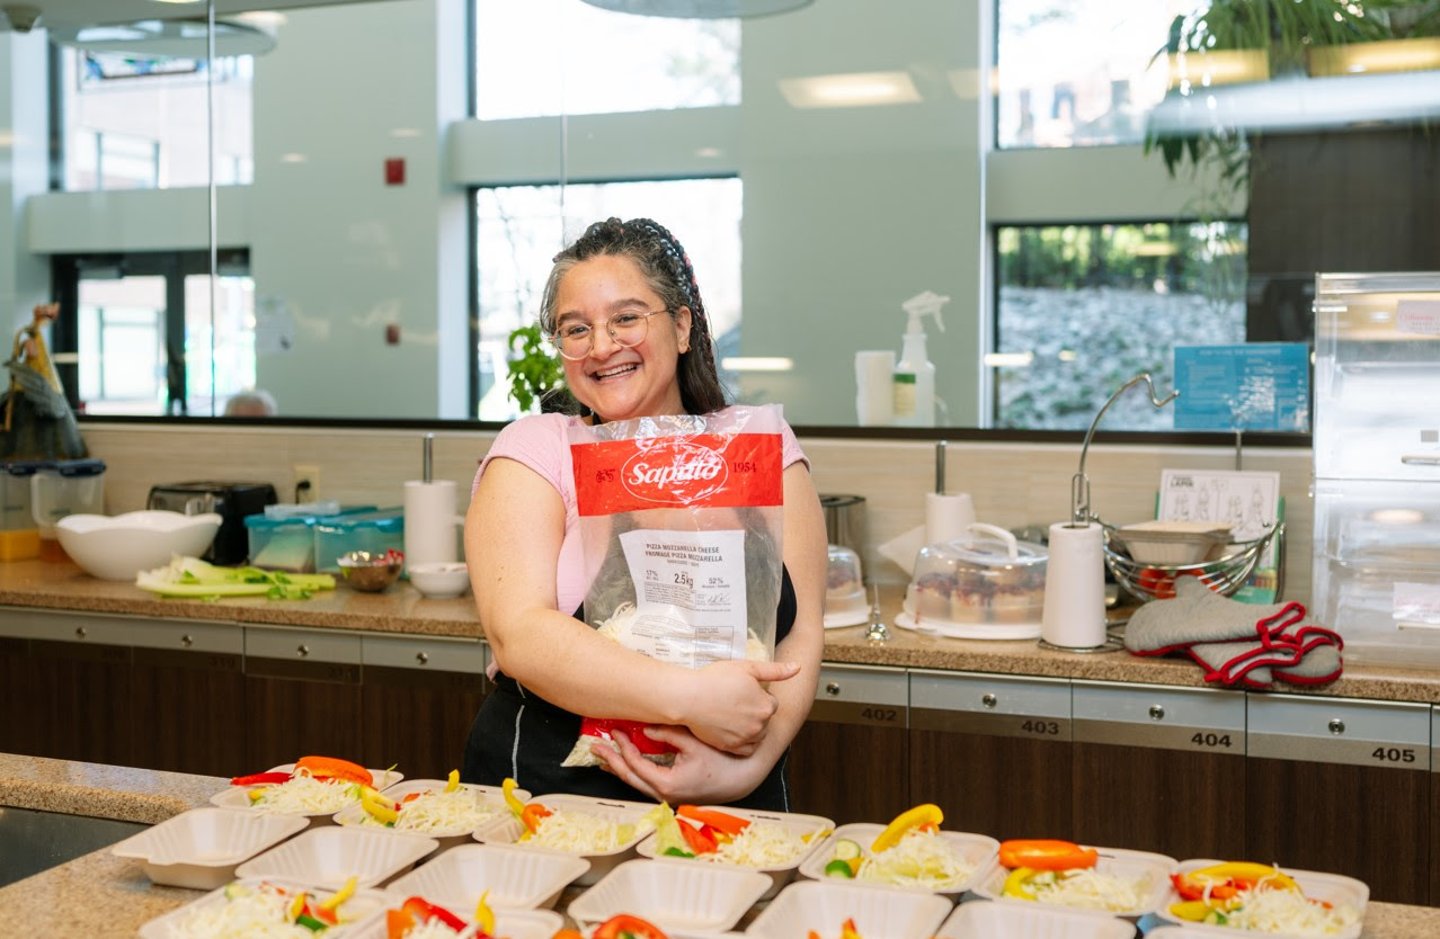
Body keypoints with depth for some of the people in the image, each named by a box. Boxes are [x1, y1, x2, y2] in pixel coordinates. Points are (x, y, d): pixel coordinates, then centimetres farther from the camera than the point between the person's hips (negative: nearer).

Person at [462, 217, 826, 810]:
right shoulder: (535, 451, 3)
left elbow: (800, 638, 2)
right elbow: (518, 634, -10)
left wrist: (747, 765, -15)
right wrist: (691, 697, -20)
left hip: (728, 809, 2)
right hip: (546, 791, -2)